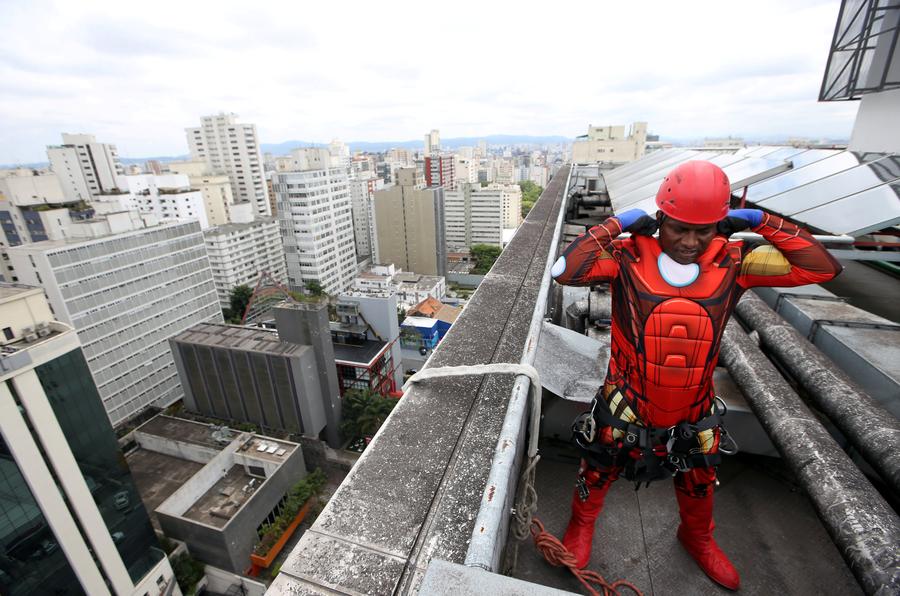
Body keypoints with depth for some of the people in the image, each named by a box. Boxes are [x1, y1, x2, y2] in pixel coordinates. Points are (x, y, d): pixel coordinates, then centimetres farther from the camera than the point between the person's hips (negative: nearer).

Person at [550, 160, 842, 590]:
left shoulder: (732, 261, -11)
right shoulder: (629, 257, -21)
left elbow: (822, 268, -6)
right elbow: (564, 271, -34)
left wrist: (763, 223, -14)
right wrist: (613, 226, -27)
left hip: (694, 411, 4)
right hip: (627, 406, -3)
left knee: (699, 481, 30)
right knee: (599, 470, 21)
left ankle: (697, 537, 64)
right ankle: (582, 523, 54)